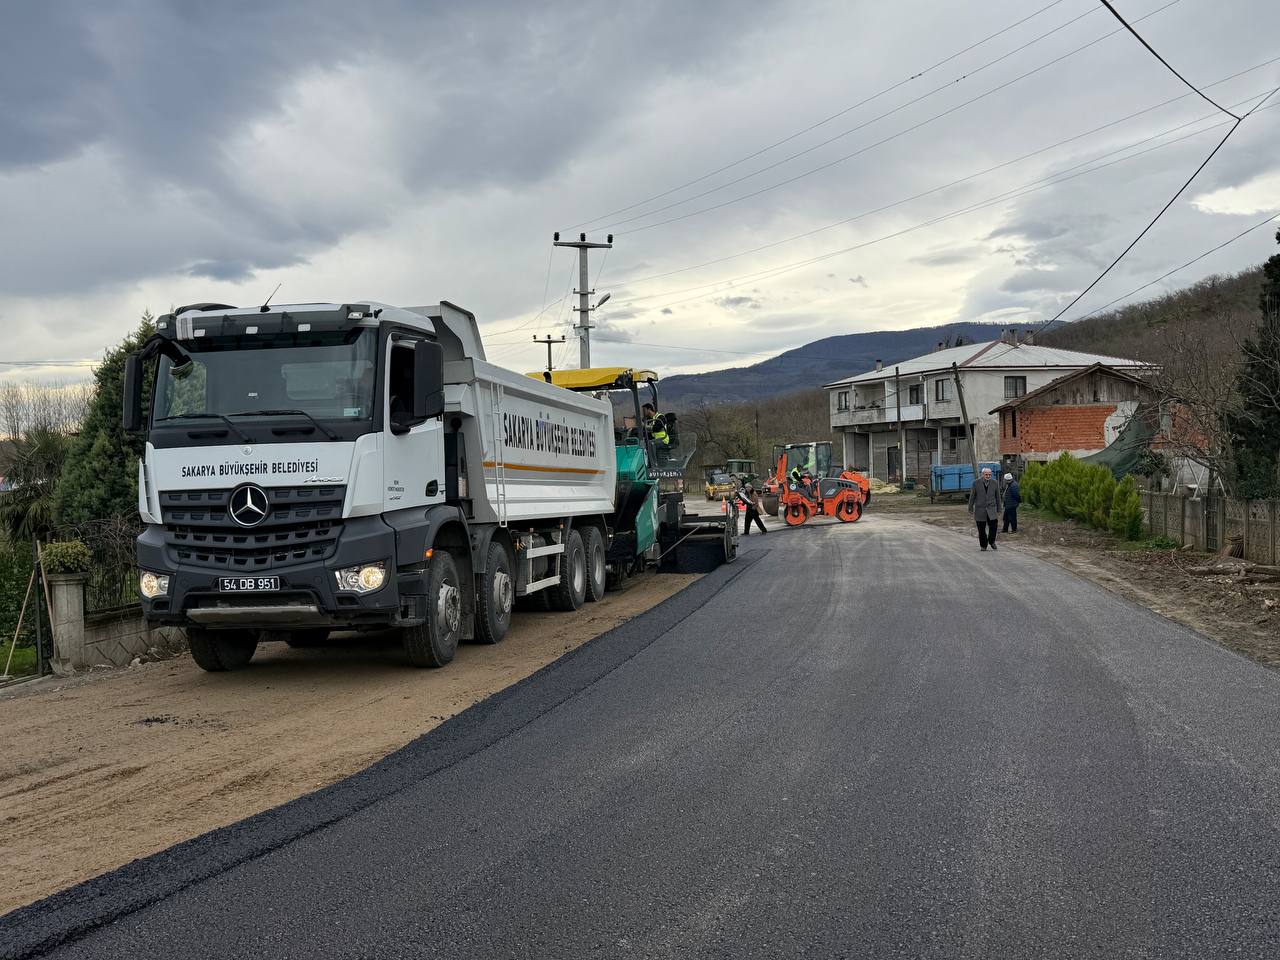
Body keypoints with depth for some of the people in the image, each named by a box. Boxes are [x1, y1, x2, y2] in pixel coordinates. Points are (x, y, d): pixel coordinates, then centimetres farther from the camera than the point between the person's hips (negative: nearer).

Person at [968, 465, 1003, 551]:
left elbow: (998, 498, 5)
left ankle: (991, 541, 16)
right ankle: (983, 545, 19)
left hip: (991, 509, 1)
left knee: (993, 527, -11)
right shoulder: (976, 483, -5)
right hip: (980, 509, -1)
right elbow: (972, 497, 1)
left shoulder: (995, 483, -2)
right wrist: (971, 510, 2)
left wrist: (998, 511, 6)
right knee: (981, 529, 1)